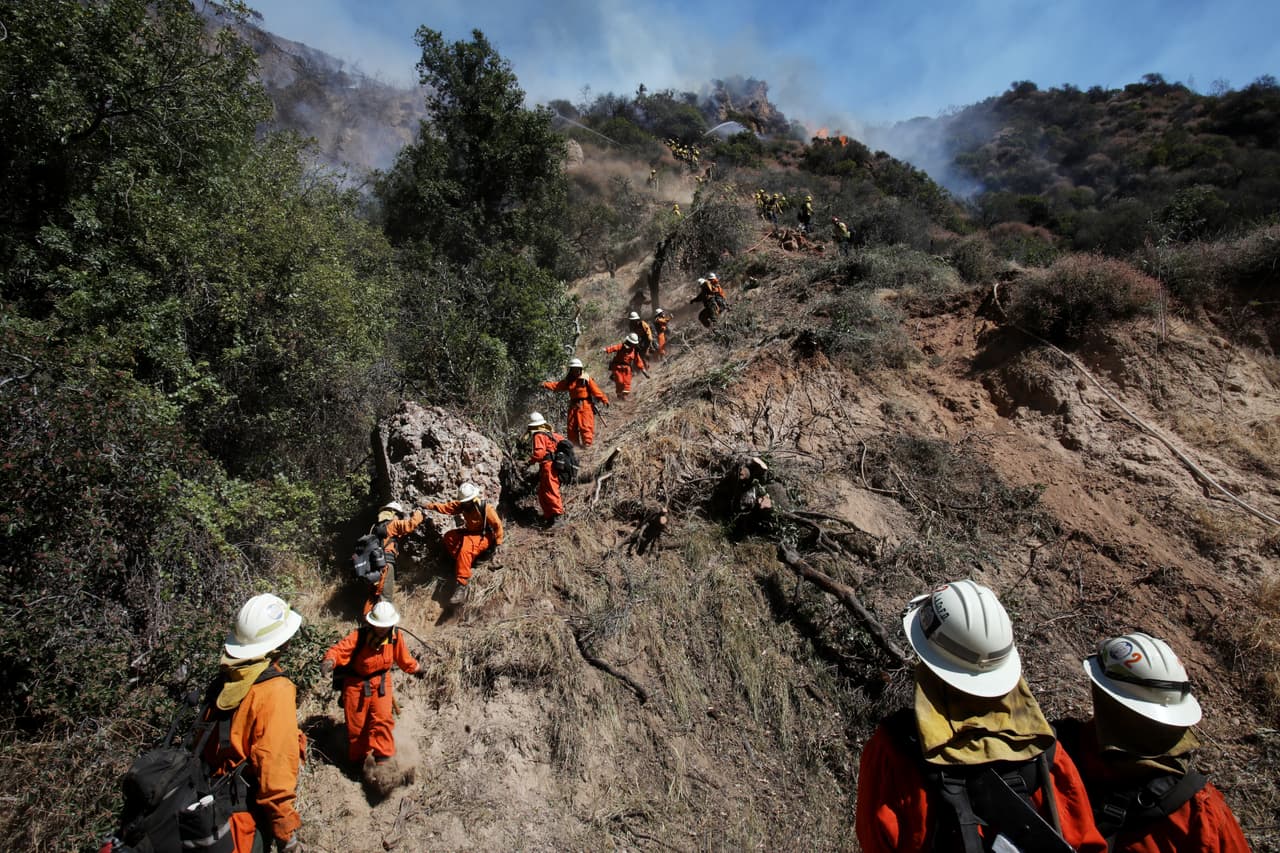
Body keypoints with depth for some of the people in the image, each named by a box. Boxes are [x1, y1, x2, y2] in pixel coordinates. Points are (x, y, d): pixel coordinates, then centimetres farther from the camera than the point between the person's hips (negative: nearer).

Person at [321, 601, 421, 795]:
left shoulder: (396, 637, -8)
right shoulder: (359, 636, -19)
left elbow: (403, 658, 10)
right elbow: (340, 649, -34)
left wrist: (416, 668, 22)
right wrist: (330, 660, -55)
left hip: (381, 682, 1)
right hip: (356, 683, -1)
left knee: (383, 720, -16)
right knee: (356, 727, 7)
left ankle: (383, 763, -10)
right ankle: (361, 761, 29)